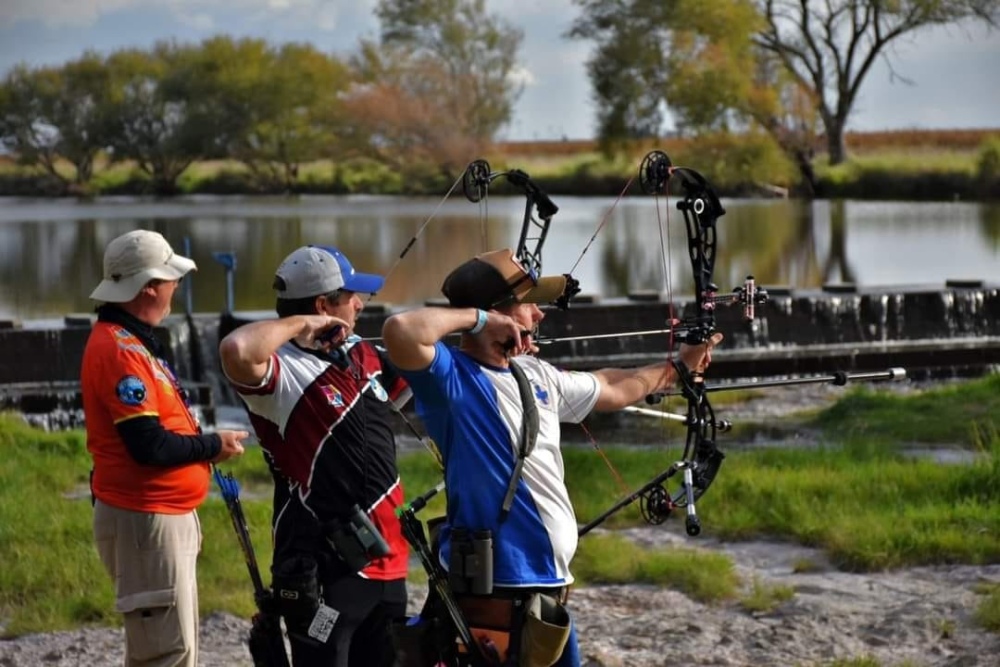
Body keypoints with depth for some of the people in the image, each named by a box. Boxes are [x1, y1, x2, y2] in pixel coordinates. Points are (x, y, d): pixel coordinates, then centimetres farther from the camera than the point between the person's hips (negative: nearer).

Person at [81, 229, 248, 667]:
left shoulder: (131, 341, 14)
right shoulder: (118, 350, -19)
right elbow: (149, 446, -25)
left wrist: (203, 443, 3)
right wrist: (211, 445, -11)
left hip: (167, 514, 11)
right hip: (145, 520, -11)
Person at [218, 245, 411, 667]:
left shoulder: (364, 358, 11)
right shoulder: (283, 372, -14)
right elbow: (236, 350, -36)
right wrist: (299, 323, -20)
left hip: (387, 566, 8)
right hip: (324, 574, -8)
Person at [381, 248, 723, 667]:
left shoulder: (536, 375, 13)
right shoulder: (451, 376, -14)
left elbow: (609, 389, 31)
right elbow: (400, 331, -34)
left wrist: (676, 368, 42)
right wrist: (476, 317, -20)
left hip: (550, 586, 9)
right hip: (495, 593, -9)